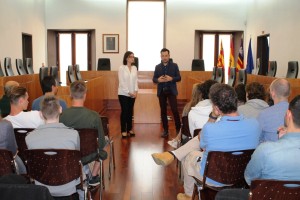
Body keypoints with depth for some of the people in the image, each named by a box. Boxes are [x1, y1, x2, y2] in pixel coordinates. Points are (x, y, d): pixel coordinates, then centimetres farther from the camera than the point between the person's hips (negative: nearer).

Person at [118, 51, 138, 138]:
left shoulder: (134, 68, 6)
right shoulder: (121, 68, -8)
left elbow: (136, 80, 5)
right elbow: (122, 82, -11)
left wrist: (135, 91, -7)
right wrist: (128, 92, -13)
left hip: (132, 94, 4)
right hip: (123, 93, -4)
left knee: (130, 111, 10)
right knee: (124, 111, -2)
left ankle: (129, 129, 20)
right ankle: (123, 130, 6)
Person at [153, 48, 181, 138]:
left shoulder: (174, 65, 2)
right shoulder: (157, 67, 7)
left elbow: (179, 78, -1)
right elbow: (154, 79, 5)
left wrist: (171, 79, -20)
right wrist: (158, 80, -17)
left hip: (171, 91, -2)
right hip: (161, 91, 3)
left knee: (175, 110, -8)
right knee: (163, 111, 7)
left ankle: (178, 129, 4)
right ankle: (165, 130, 15)